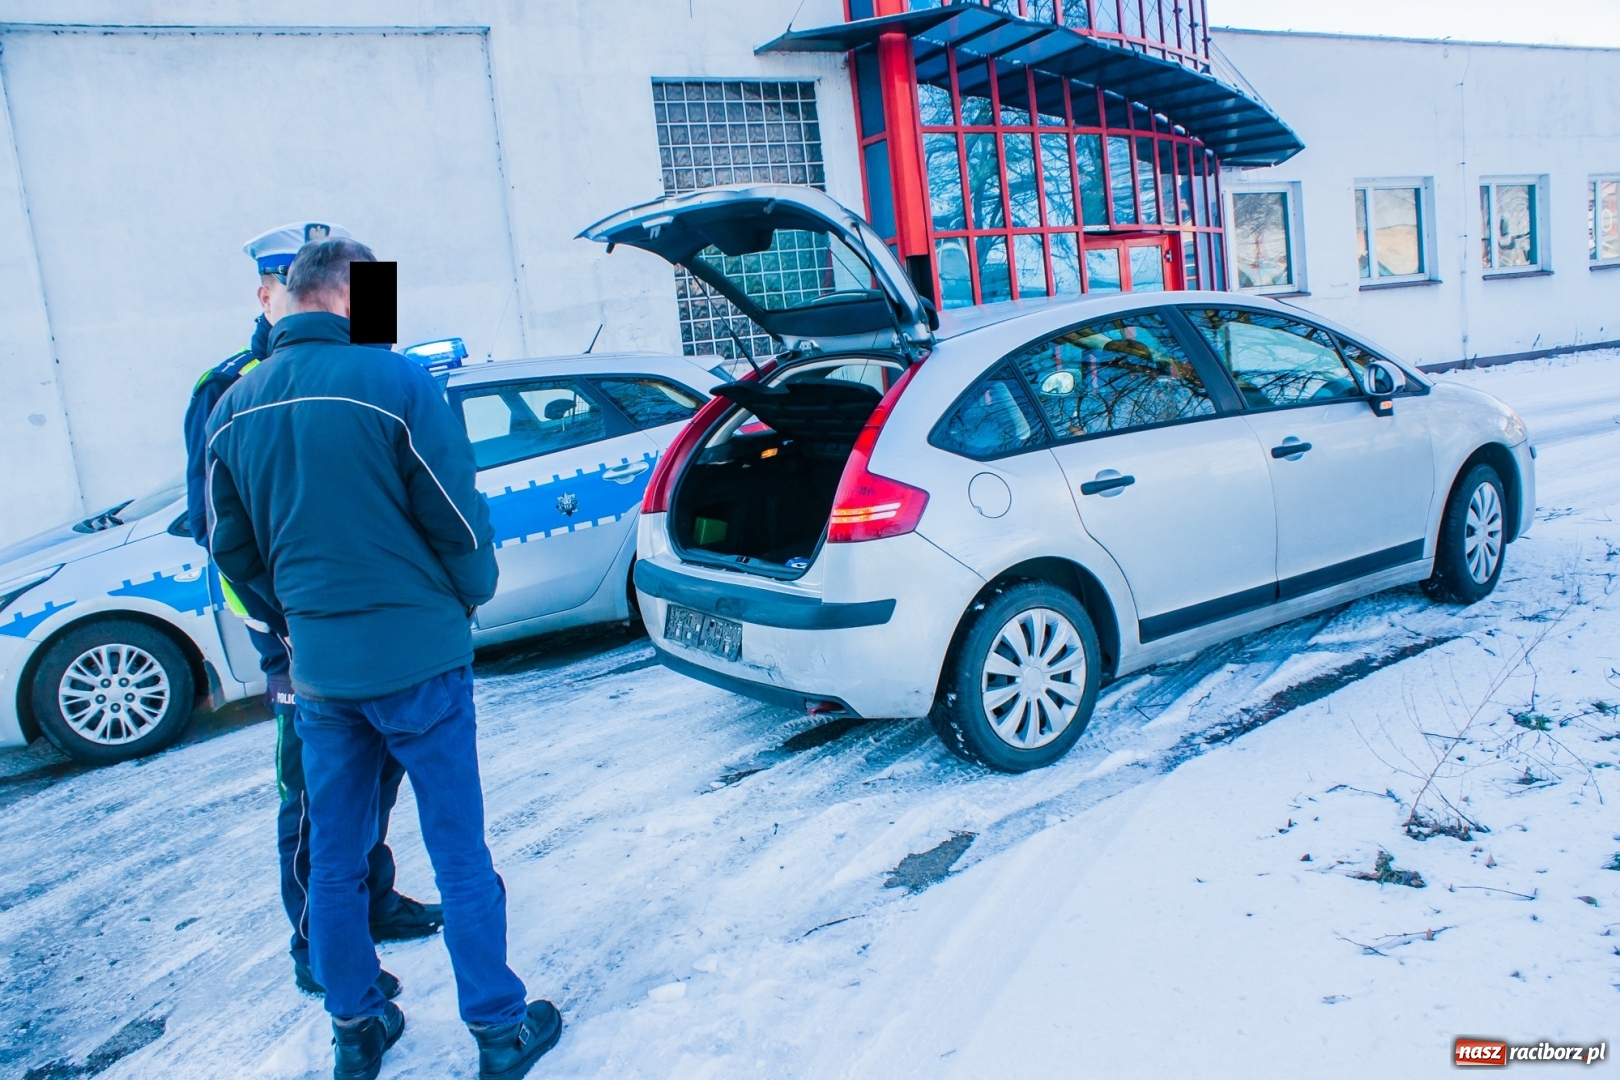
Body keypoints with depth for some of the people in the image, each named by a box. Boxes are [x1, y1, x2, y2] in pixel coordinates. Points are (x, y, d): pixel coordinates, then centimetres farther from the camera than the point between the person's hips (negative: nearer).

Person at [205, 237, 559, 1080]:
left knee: (334, 861, 18)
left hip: (317, 667, 5)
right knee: (460, 857, 7)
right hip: (415, 655, -5)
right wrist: (468, 597, 8)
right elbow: (458, 519, -10)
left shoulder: (235, 406, 3)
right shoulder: (394, 382, -14)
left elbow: (232, 546, 10)